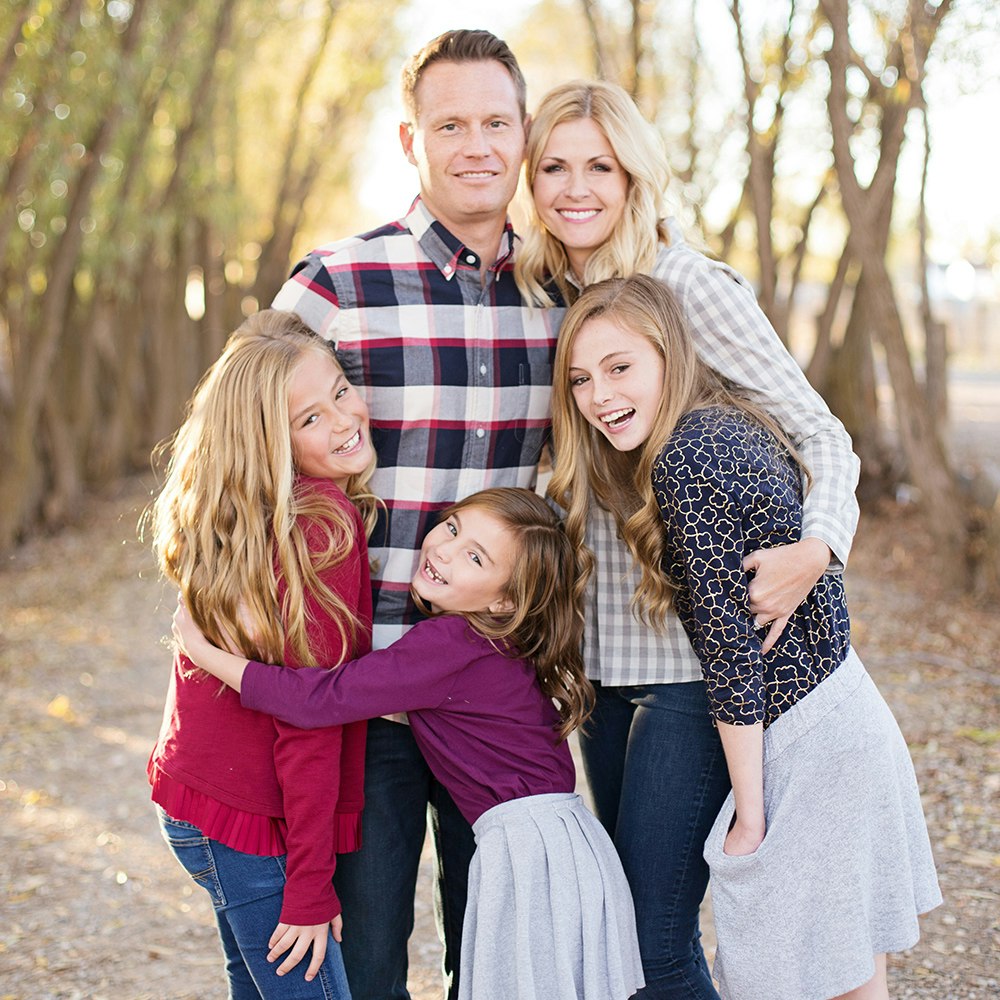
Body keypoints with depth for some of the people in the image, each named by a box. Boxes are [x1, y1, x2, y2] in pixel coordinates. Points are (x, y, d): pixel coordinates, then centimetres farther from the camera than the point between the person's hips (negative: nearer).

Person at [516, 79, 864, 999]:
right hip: (600, 650, 7)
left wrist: (816, 548, -27)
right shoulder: (540, 293, 7)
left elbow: (822, 434, -9)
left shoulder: (693, 286, -11)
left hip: (693, 652, -6)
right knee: (624, 915, 17)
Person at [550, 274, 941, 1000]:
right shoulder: (735, 423, 9)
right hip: (851, 717, 10)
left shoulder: (684, 457, -19)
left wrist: (749, 817, -13)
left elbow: (733, 647, -18)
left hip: (806, 748, -9)